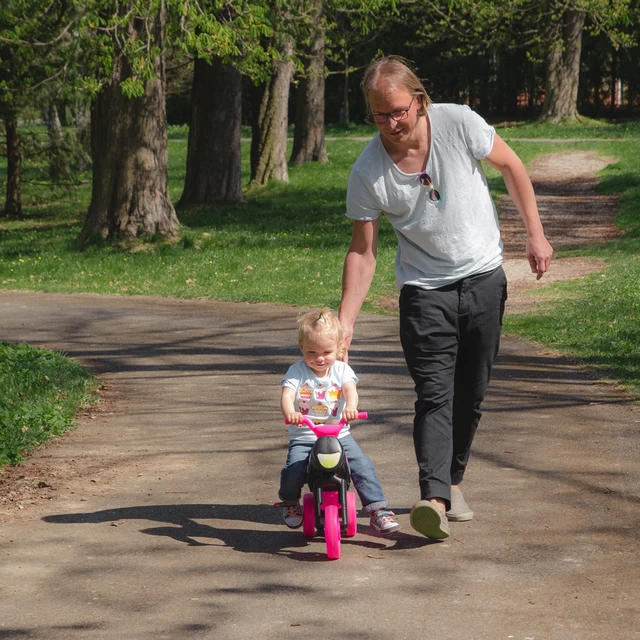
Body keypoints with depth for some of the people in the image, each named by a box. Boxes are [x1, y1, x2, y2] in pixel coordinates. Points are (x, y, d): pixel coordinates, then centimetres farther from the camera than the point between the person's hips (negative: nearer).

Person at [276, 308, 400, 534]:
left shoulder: (341, 370, 2)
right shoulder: (297, 371, -2)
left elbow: (350, 389, -18)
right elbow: (287, 395, -19)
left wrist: (350, 406, -42)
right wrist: (290, 412, -43)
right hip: (303, 437, -1)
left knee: (363, 466, -17)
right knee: (293, 470, -22)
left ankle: (378, 510, -6)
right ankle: (290, 503, 11)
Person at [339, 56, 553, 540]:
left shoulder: (458, 124, -15)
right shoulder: (367, 172, -14)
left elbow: (512, 167, 2)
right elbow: (362, 251, -7)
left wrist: (536, 234, 2)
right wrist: (344, 322, -13)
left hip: (483, 278, 1)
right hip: (425, 289, -1)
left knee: (470, 393, 7)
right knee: (434, 394, -15)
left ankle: (453, 482, 25)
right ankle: (434, 498, -26)